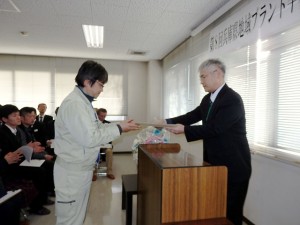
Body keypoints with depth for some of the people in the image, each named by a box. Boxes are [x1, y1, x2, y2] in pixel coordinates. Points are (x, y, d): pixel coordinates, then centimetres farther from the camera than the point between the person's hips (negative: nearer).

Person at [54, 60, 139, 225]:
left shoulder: (84, 101, 9)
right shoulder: (74, 103, -23)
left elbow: (95, 128, 12)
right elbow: (90, 138, -27)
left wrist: (120, 125, 1)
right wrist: (119, 129, -18)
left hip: (82, 169, 9)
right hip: (72, 171, -9)